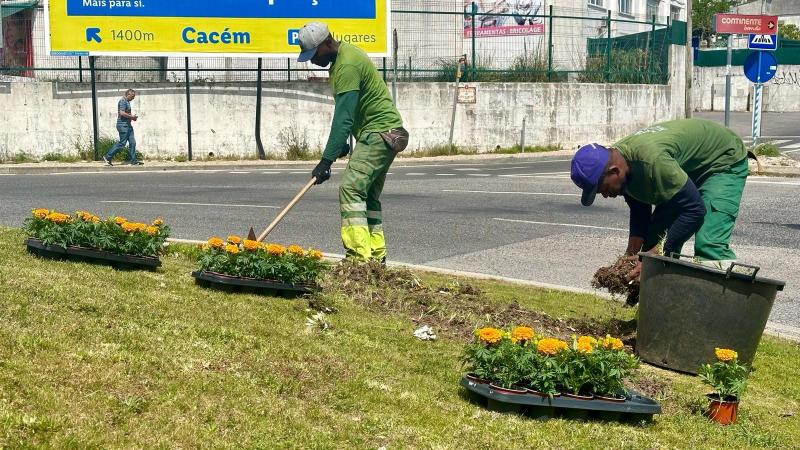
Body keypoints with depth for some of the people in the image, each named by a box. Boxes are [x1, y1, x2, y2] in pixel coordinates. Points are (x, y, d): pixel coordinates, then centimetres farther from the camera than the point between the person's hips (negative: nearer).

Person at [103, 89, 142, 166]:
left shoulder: (127, 102, 17)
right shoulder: (123, 101, -14)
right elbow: (122, 113, -25)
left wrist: (132, 117, 11)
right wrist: (132, 117, -15)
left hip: (128, 125, 10)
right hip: (123, 125, -10)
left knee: (132, 143, 6)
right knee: (122, 143, -7)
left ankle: (133, 161, 8)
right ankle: (108, 157, 2)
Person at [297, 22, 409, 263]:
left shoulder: (347, 66, -21)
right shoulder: (341, 56, 12)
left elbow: (343, 118, -26)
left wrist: (326, 160, -27)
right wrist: (342, 141, 19)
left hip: (379, 131, -11)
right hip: (382, 131, 11)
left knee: (351, 188, -19)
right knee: (369, 194, 12)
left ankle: (360, 257, -25)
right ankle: (377, 257, 16)